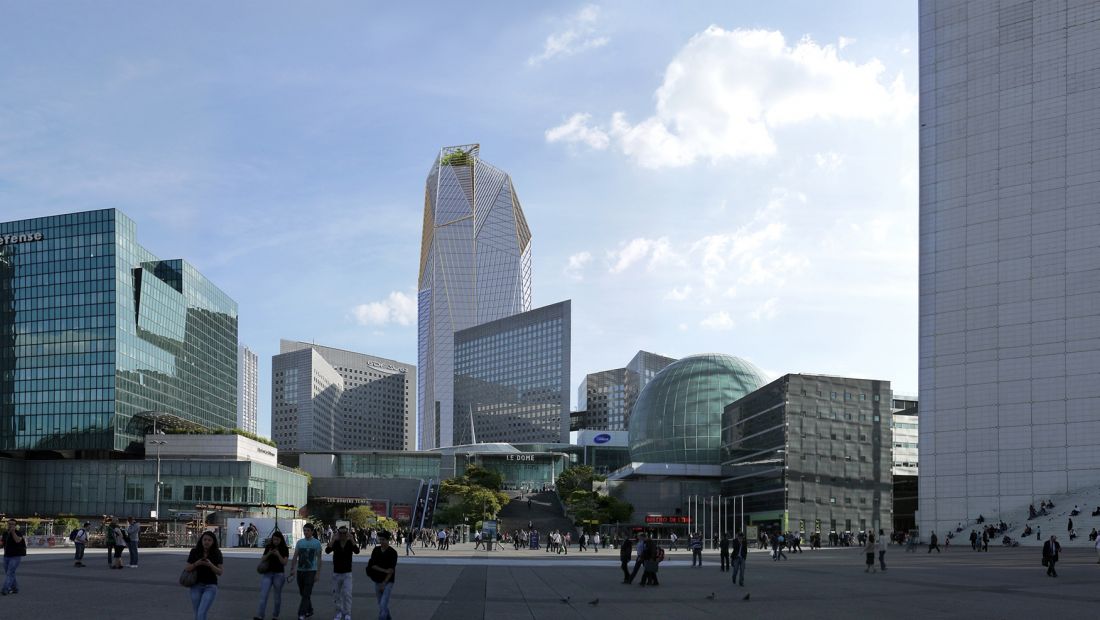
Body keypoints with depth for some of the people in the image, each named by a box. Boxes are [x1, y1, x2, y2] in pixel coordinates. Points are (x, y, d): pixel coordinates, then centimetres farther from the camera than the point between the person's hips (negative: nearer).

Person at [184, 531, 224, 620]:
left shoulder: (217, 553, -5)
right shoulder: (194, 551, -5)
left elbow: (220, 572, -6)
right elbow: (187, 569, -2)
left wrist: (210, 565, -24)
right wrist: (196, 564, -21)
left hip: (210, 586, -2)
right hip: (196, 586, 2)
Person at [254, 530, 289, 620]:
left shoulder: (285, 549, 0)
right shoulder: (268, 547, 7)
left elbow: (284, 562, -9)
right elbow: (262, 560, 6)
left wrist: (278, 554, -22)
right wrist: (268, 554, -12)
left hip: (278, 574, -1)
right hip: (267, 573, 1)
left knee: (277, 596, 7)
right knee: (263, 595, -10)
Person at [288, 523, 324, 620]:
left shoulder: (317, 543, -3)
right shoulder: (300, 542, 7)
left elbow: (319, 559, -4)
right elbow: (295, 557, 9)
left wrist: (318, 573, -9)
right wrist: (292, 570, 1)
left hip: (311, 571, -5)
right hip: (300, 571, 5)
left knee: (306, 594, -11)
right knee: (303, 593, 13)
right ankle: (309, 610, 31)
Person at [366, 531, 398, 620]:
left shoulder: (392, 552, -10)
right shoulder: (376, 550, 3)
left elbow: (391, 570, -13)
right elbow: (372, 565, -5)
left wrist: (384, 583, -17)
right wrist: (384, 570, -19)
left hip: (388, 582, -5)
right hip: (377, 581, 5)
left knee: (383, 605, -13)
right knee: (381, 604, 15)